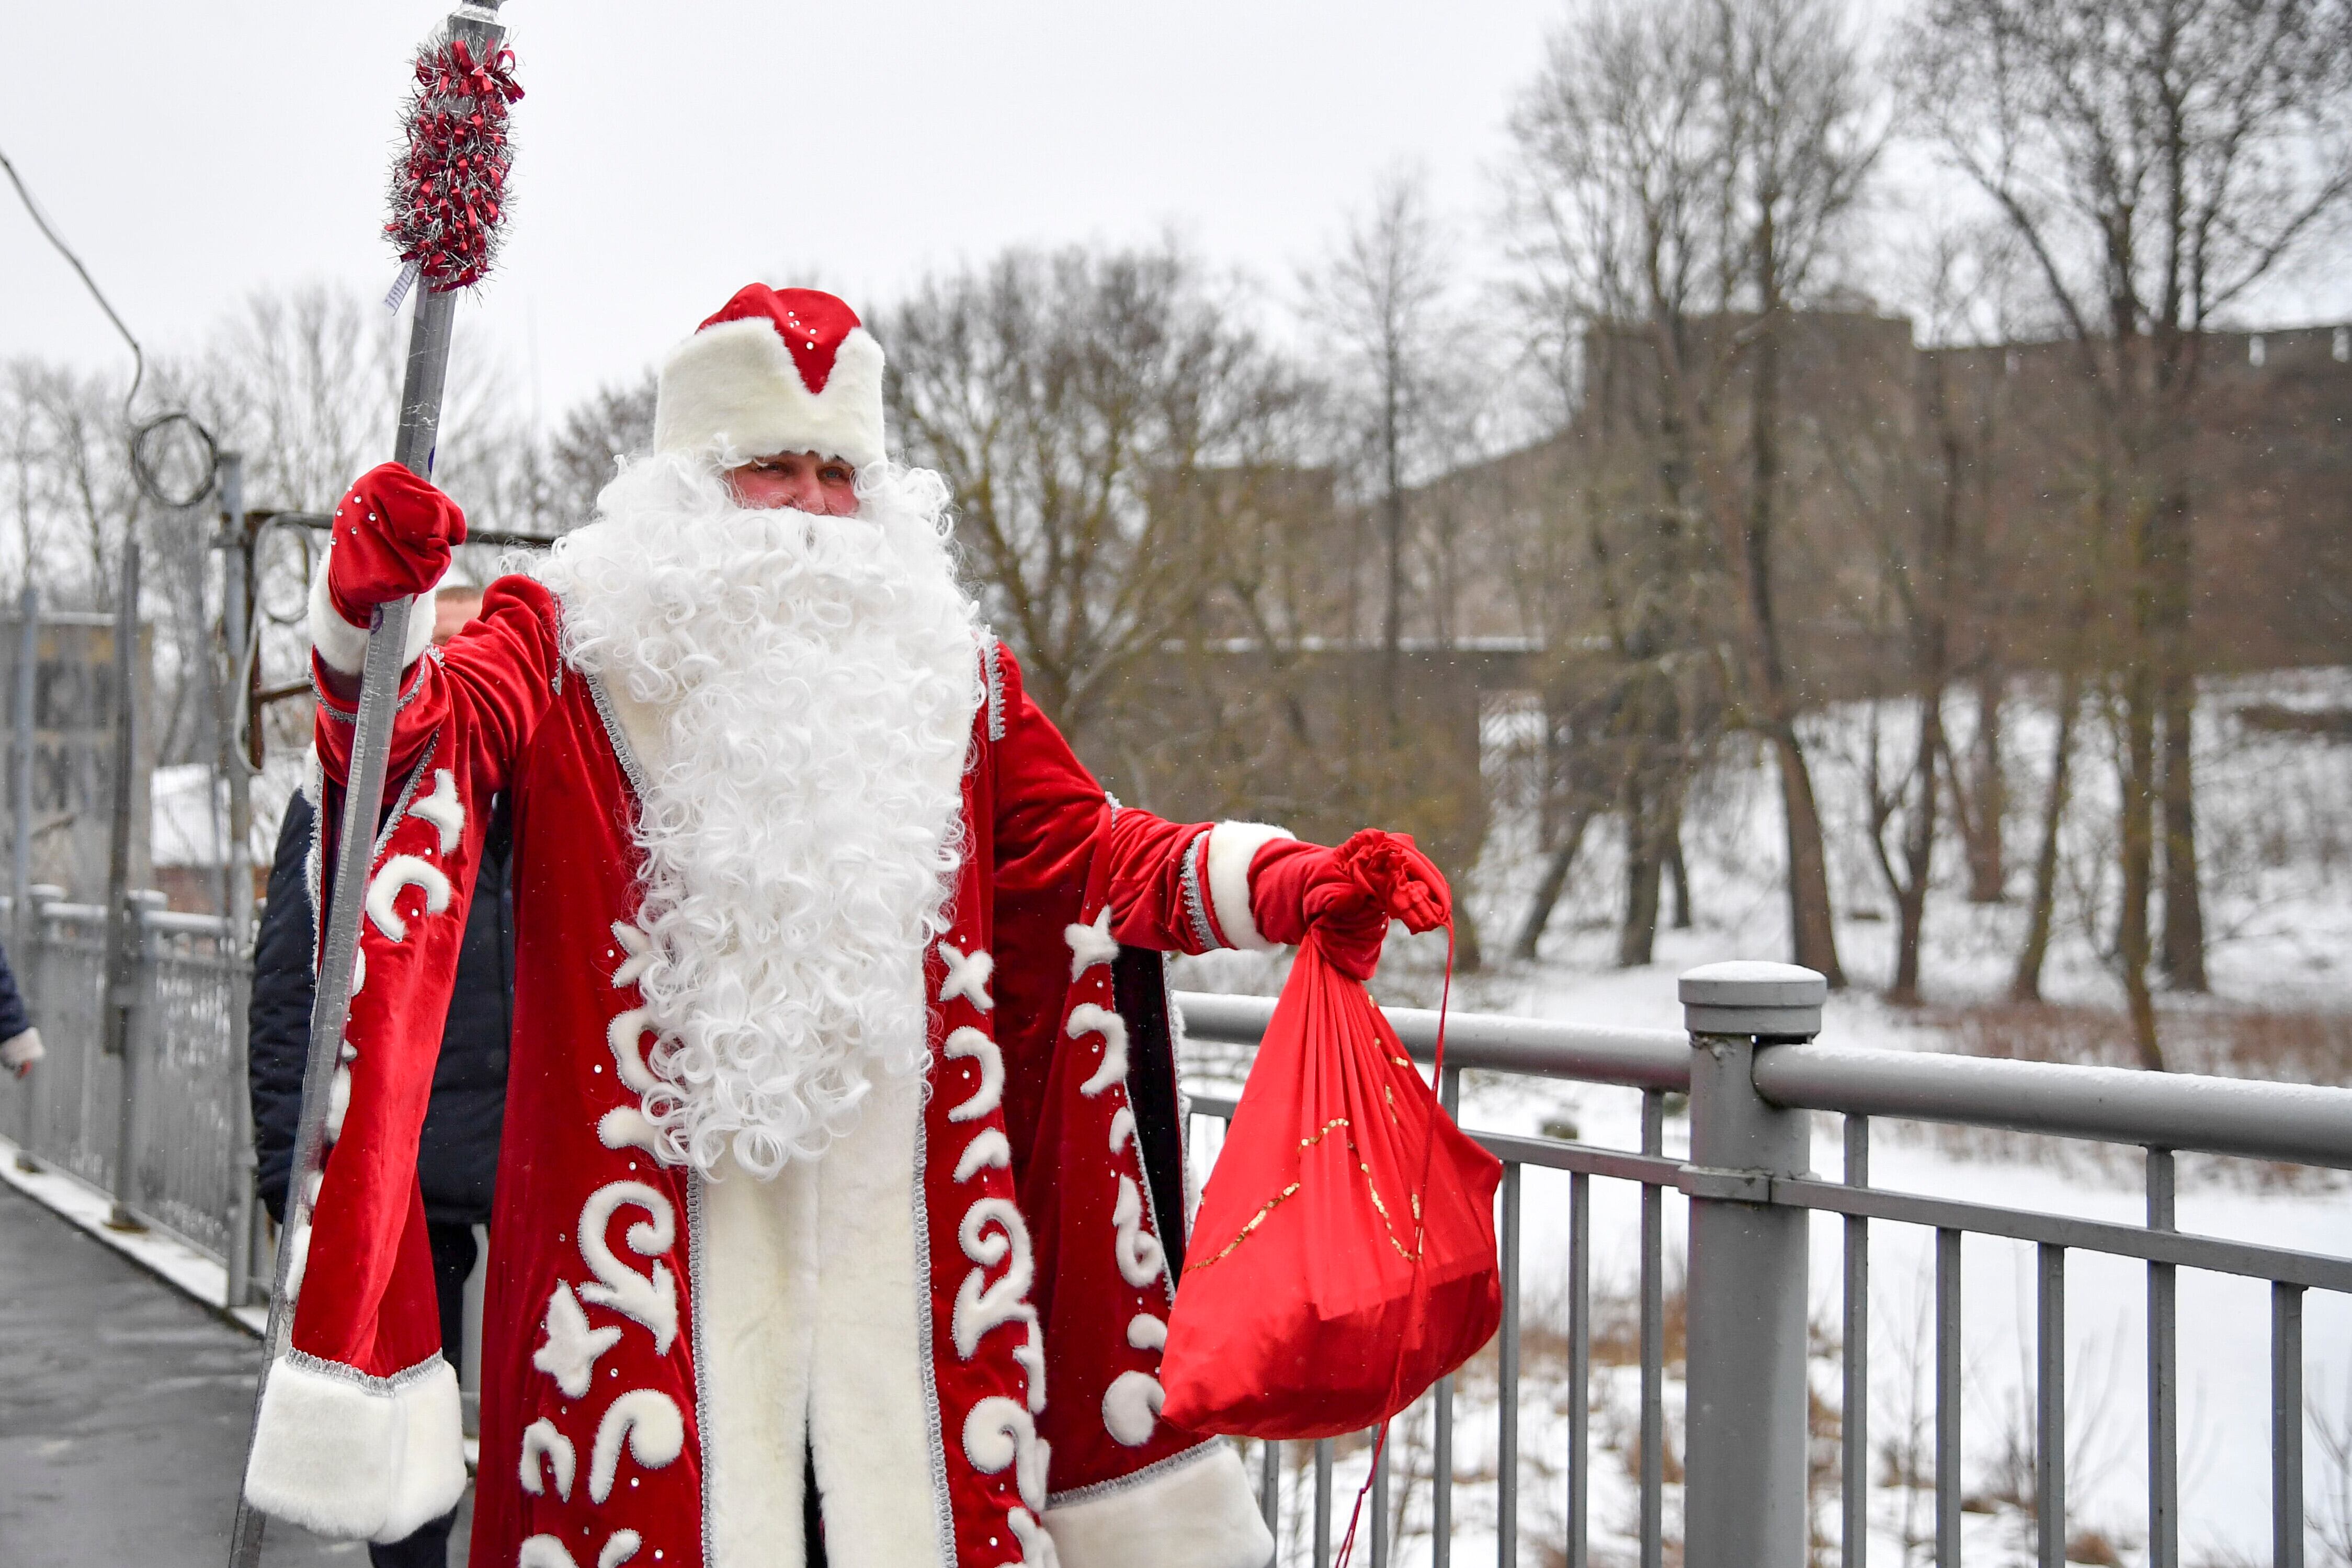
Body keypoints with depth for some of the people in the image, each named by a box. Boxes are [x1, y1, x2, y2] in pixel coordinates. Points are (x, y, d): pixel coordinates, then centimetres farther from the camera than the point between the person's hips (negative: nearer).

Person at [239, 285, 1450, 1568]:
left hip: (896, 1210, 3)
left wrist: (1284, 884, 6)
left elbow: (1079, 856, 20)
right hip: (659, 1209, -3)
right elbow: (431, 732, -11)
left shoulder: (946, 670, 17)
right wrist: (366, 617, -33)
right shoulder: (570, 645, 6)